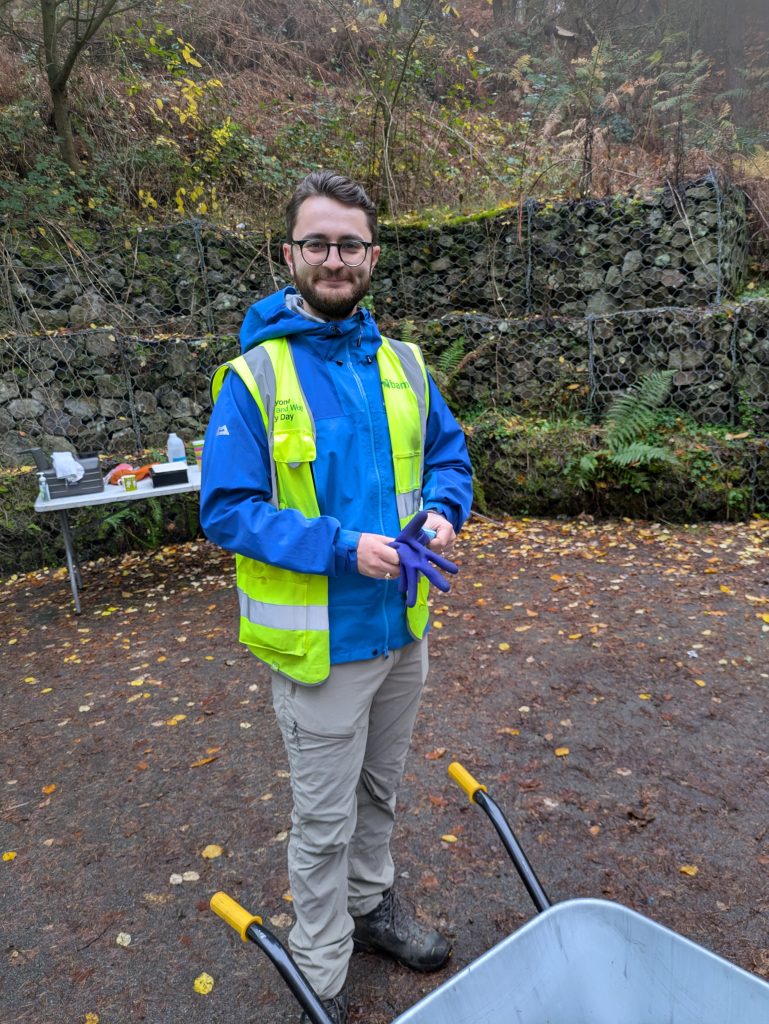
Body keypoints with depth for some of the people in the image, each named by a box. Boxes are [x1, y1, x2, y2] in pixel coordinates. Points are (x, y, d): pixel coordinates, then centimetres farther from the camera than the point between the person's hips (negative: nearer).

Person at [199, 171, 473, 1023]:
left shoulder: (401, 364, 2)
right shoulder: (253, 377, -14)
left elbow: (447, 451, 12)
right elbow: (226, 511, -16)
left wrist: (443, 511, -9)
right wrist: (340, 548, -25)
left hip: (402, 626, 5)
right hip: (320, 640, -5)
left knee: (378, 791, 25)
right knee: (324, 819, 12)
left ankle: (371, 905, 51)